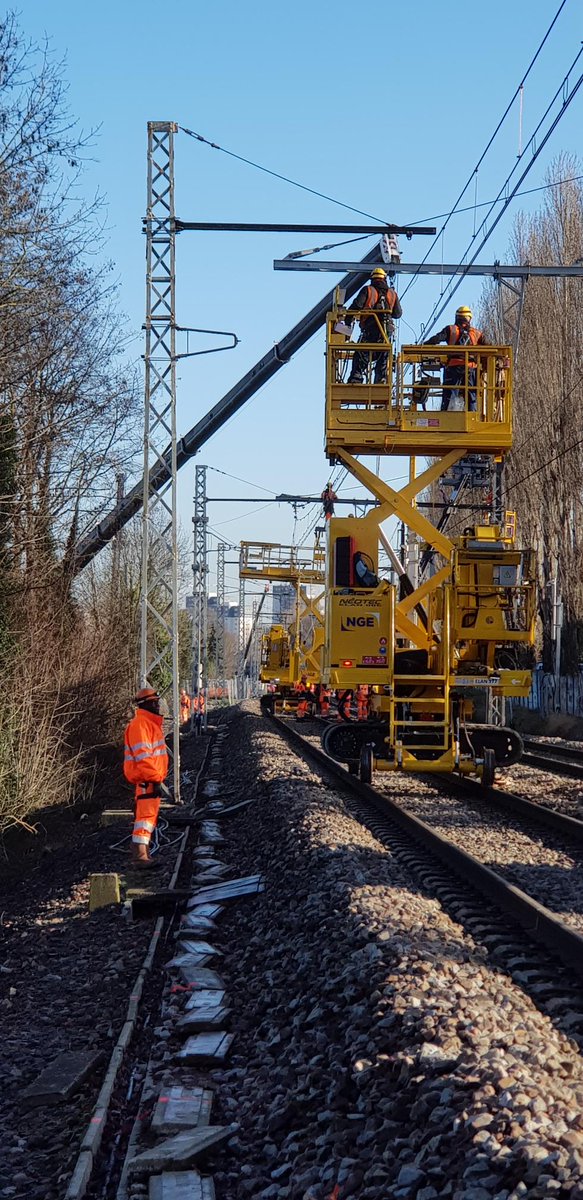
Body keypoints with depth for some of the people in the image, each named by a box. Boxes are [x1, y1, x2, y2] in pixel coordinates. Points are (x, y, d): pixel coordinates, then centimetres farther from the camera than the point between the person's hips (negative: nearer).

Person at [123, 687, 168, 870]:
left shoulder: (151, 722, 19)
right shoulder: (140, 724, -14)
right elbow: (142, 755, -21)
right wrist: (155, 779, -22)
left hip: (152, 779, 11)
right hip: (147, 780, -11)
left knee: (149, 815, 14)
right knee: (146, 815, -11)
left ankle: (142, 855, 19)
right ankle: (140, 855, -12)